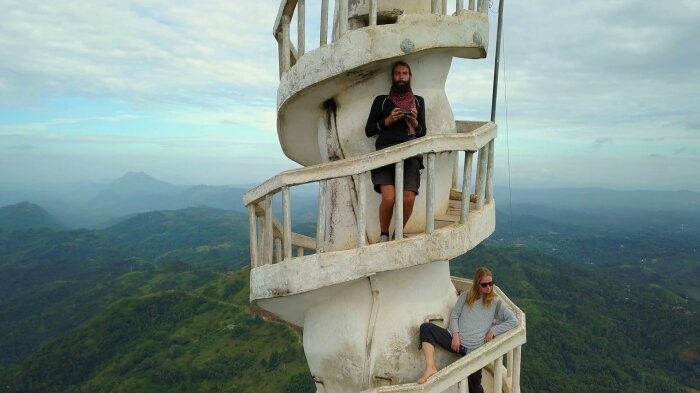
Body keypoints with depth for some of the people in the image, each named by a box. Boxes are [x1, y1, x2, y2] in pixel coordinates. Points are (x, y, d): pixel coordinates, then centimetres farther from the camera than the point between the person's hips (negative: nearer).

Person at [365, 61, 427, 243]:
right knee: (389, 198, -21)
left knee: (409, 199, -17)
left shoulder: (418, 101, 21)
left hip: (409, 155, 2)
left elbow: (422, 132, 20)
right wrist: (388, 120, -5)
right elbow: (368, 130, 9)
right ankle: (383, 235, 5)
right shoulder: (381, 100, 14)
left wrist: (414, 122, -1)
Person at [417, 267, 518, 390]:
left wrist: (493, 330, -7)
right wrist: (455, 335, -7)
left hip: (473, 348, -2)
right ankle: (431, 367, -31)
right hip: (456, 340, 2)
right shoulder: (466, 296, 11)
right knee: (426, 327, -20)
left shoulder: (496, 303, 6)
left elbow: (513, 321, 0)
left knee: (474, 386, -4)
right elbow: (454, 315, 8)